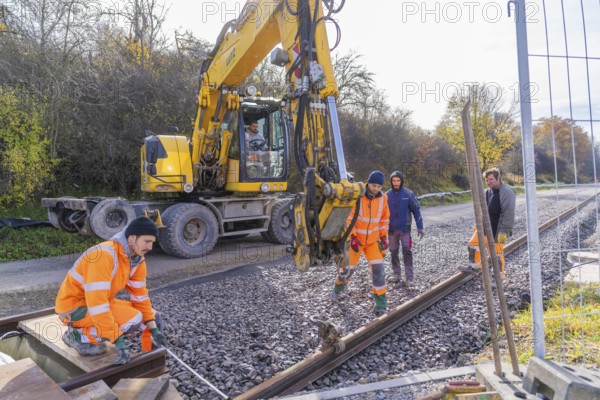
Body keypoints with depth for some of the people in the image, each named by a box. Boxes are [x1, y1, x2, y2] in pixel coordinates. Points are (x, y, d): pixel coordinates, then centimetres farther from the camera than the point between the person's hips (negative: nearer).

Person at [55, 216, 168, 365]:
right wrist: (118, 339, -34)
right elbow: (97, 302, -35)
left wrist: (153, 328, -8)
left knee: (153, 317, 2)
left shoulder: (137, 259, -5)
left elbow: (140, 295, 0)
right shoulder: (104, 255, -31)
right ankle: (79, 336, -10)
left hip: (101, 305, 7)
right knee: (134, 319, -26)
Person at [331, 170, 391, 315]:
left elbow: (384, 219, 8)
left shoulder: (383, 198, -6)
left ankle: (380, 304, 3)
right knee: (349, 267, 11)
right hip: (355, 239, -2)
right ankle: (338, 288, 41)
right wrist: (353, 237, -21)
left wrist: (384, 237, 2)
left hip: (373, 240, 3)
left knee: (378, 268, -7)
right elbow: (347, 218, -15)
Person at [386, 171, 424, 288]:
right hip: (391, 229, 3)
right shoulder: (387, 195, -1)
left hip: (405, 228, -2)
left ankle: (410, 278, 0)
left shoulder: (408, 194, -6)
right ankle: (396, 274, 22)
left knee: (407, 252, -5)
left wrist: (420, 227, -6)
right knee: (394, 252, 10)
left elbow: (416, 210, -3)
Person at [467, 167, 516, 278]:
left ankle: (499, 277, 17)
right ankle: (475, 266, 27)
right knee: (473, 243, 9)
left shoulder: (507, 192, -16)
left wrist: (504, 231, -22)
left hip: (497, 230, -8)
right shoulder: (487, 192, 9)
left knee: (497, 253, 1)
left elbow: (509, 214, -21)